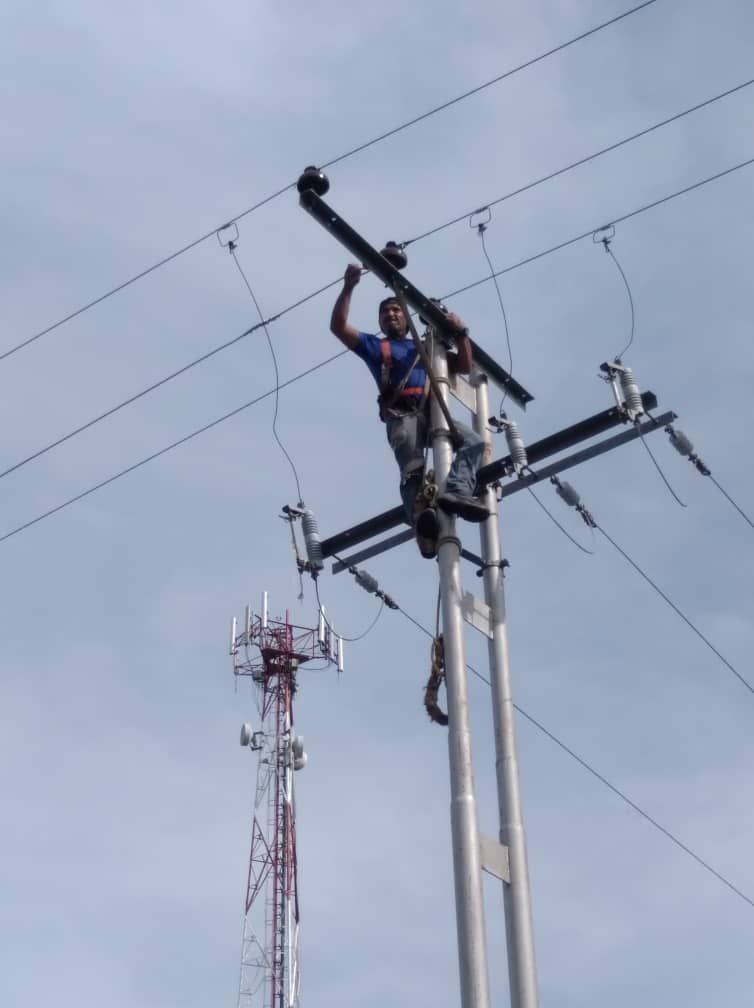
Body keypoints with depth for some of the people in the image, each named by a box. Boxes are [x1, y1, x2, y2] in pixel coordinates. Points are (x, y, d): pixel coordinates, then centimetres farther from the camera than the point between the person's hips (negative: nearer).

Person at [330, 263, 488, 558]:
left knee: (473, 441, -26)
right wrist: (348, 287, 5)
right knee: (413, 470, -30)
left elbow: (465, 367, 29)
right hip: (402, 416, -3)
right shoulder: (374, 345, 28)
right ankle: (423, 520, -56)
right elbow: (338, 326, 16)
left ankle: (455, 492, -45)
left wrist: (461, 333, 14)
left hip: (433, 414, 4)